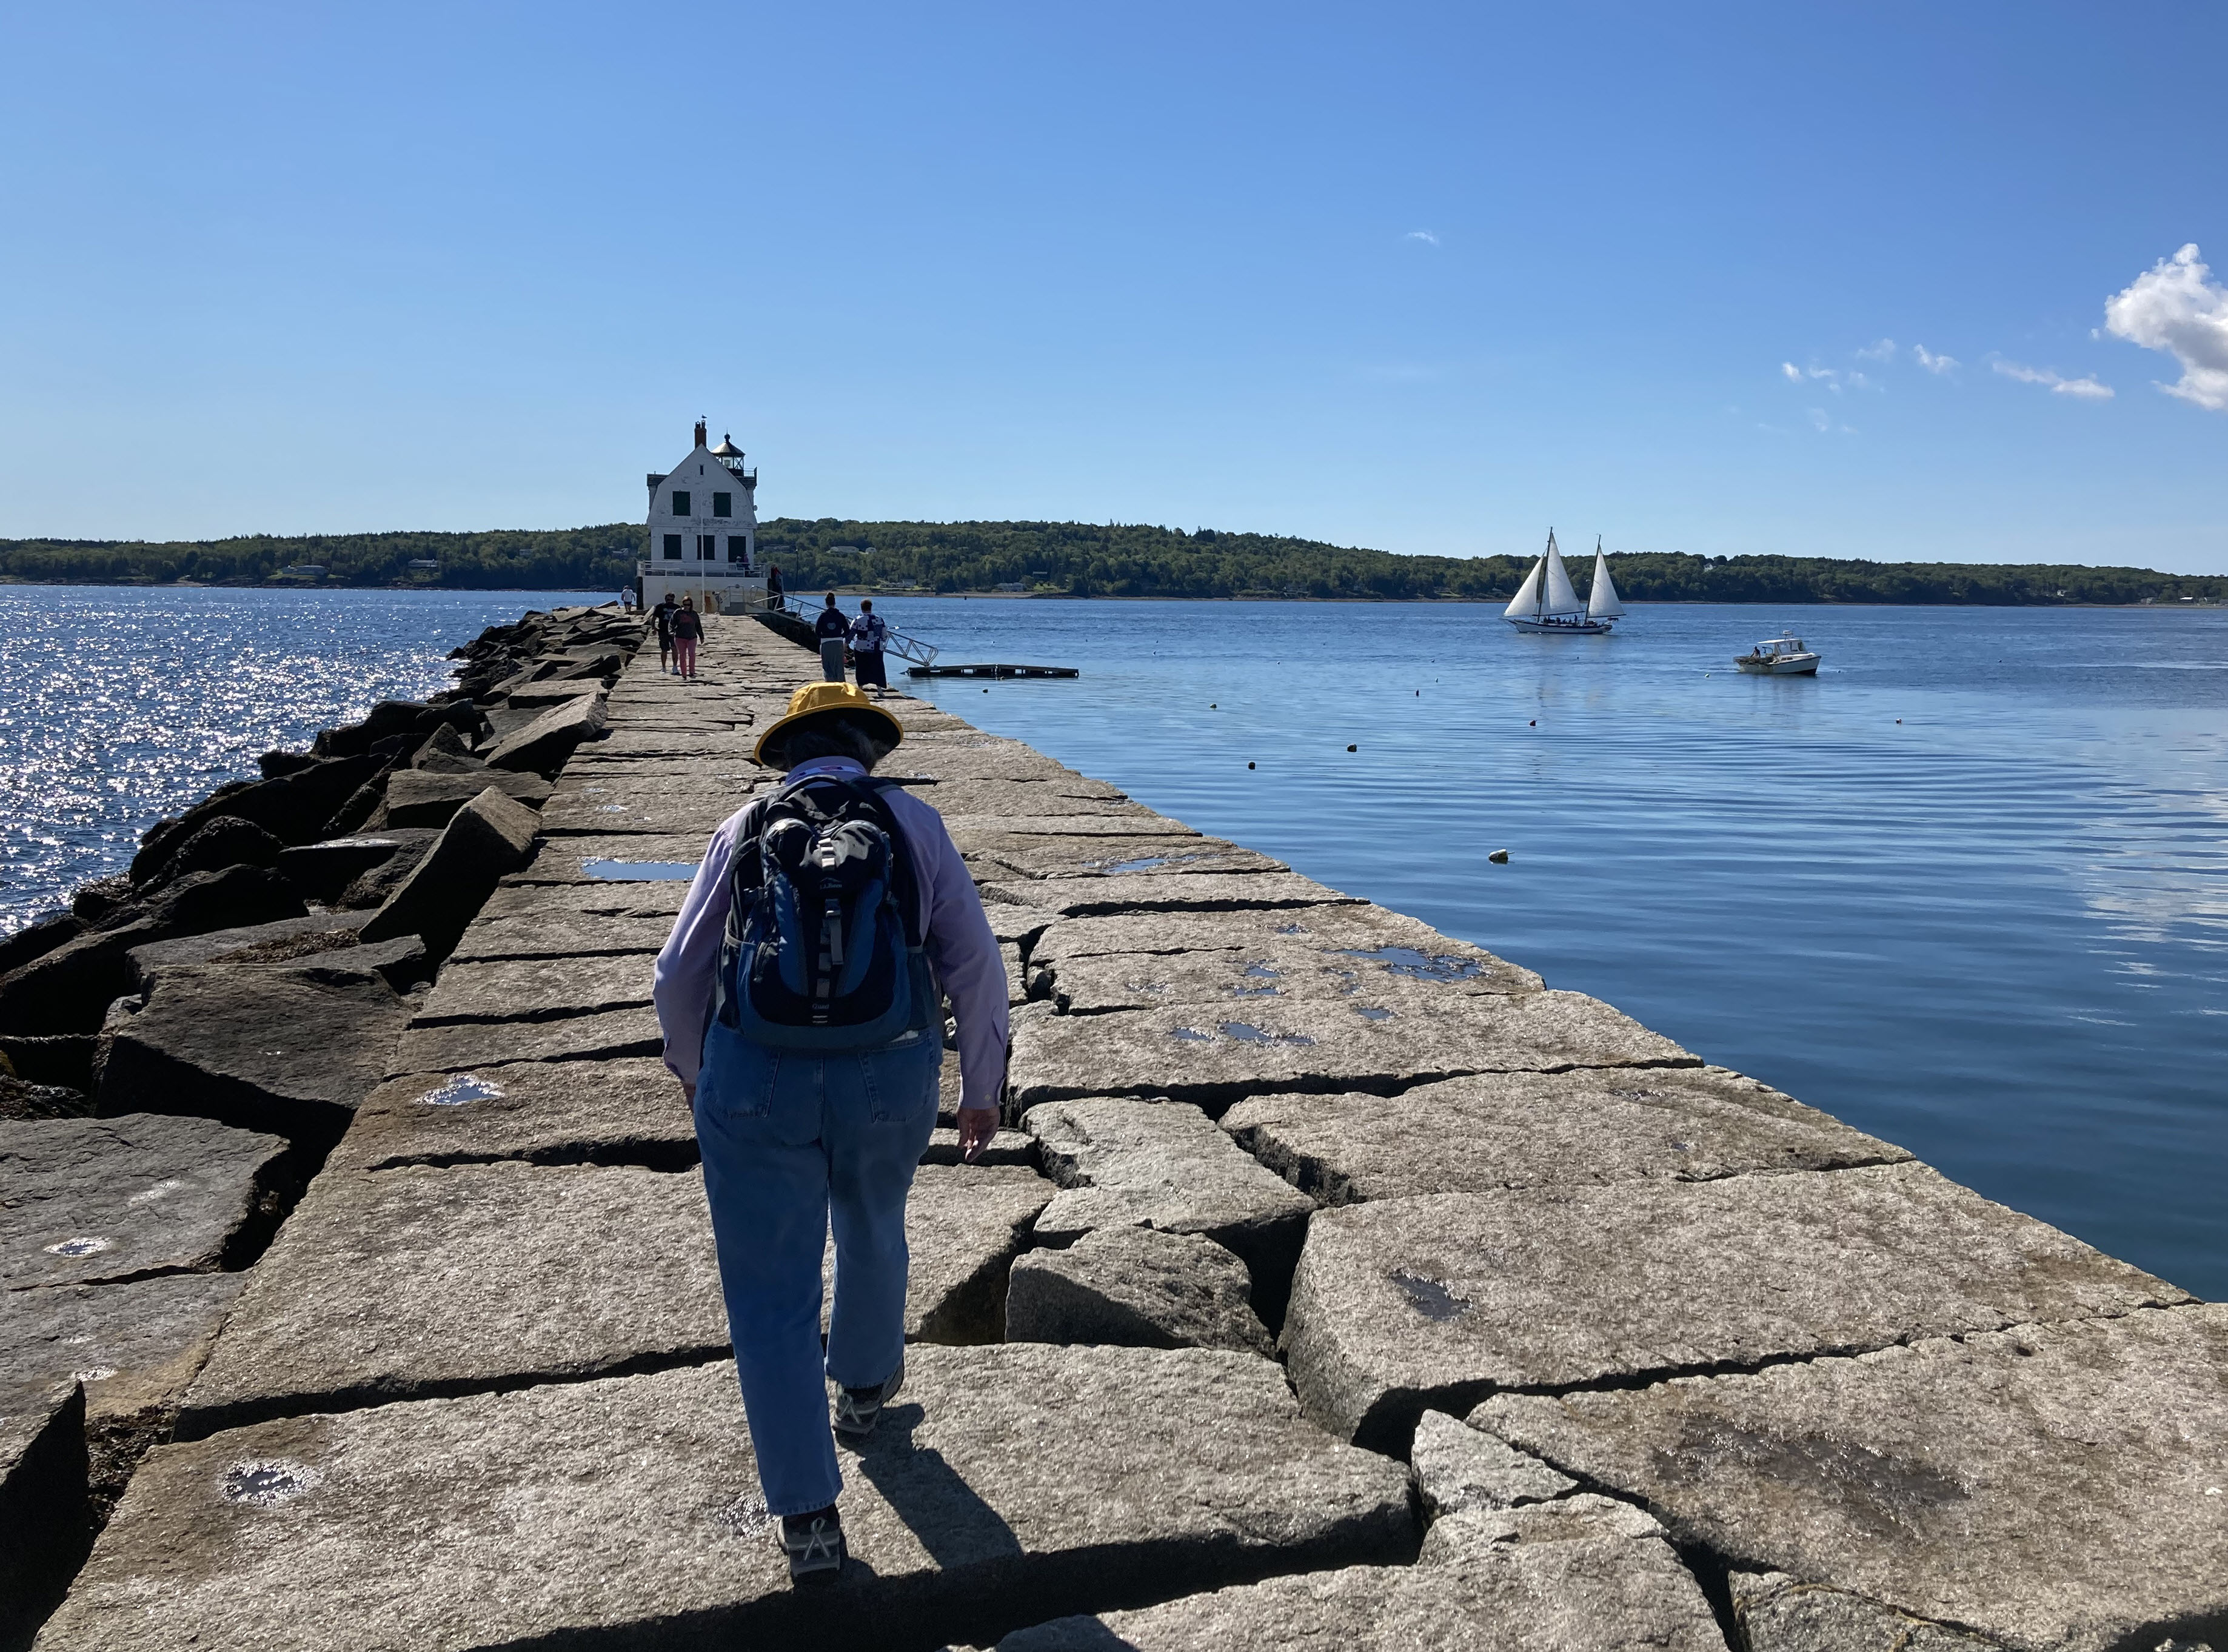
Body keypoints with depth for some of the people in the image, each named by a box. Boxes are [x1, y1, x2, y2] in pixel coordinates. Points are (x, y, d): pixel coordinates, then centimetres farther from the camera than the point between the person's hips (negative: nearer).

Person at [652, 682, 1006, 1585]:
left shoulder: (744, 830, 7)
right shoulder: (913, 822, 5)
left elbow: (678, 977, 8)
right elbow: (975, 964, 1)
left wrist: (691, 1069, 27)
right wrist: (983, 1086, 12)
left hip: (756, 1081, -1)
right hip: (889, 1079, 1)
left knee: (772, 1296, 10)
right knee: (872, 1235, 28)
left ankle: (807, 1517, 15)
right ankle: (864, 1386, 52)